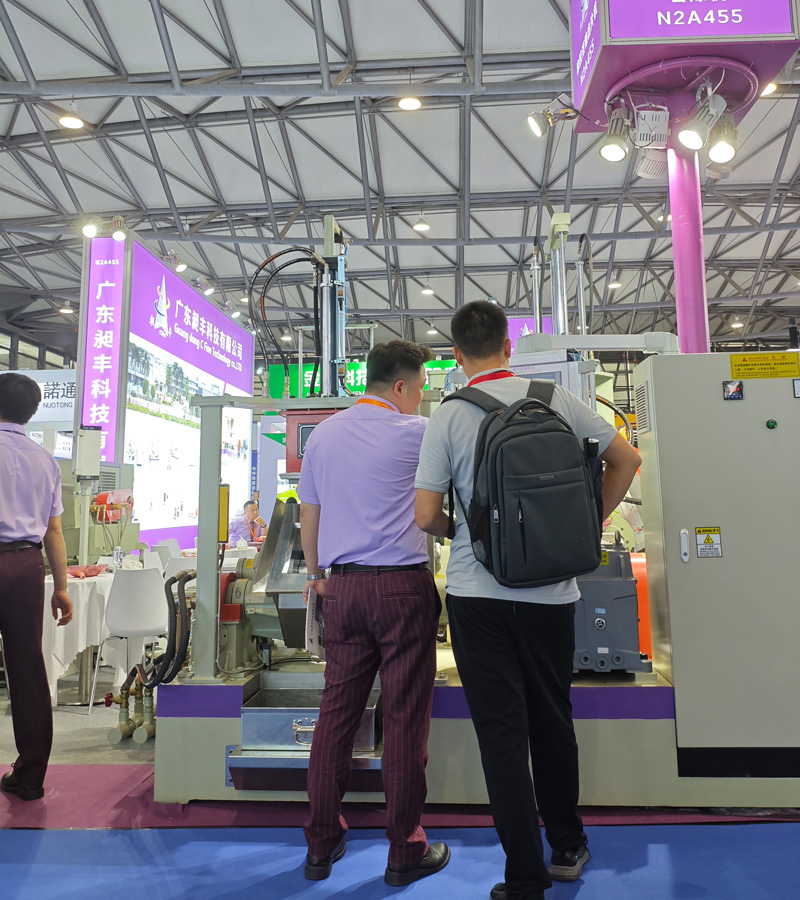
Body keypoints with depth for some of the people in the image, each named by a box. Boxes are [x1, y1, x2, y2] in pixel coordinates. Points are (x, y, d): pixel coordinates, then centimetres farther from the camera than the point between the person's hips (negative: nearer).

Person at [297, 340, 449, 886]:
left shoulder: (323, 434, 11)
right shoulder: (415, 433, -5)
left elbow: (309, 518, 15)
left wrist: (316, 575, 25)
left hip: (341, 587, 5)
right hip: (402, 584, -5)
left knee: (337, 711, 11)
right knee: (405, 717, 5)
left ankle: (321, 845, 23)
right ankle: (405, 851, 17)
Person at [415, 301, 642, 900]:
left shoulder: (447, 417, -7)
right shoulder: (557, 400, 0)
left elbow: (427, 515, -8)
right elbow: (626, 460, 7)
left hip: (477, 592, -3)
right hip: (552, 589, 3)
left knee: (502, 732, 7)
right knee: (553, 722, 20)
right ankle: (567, 849, 39)